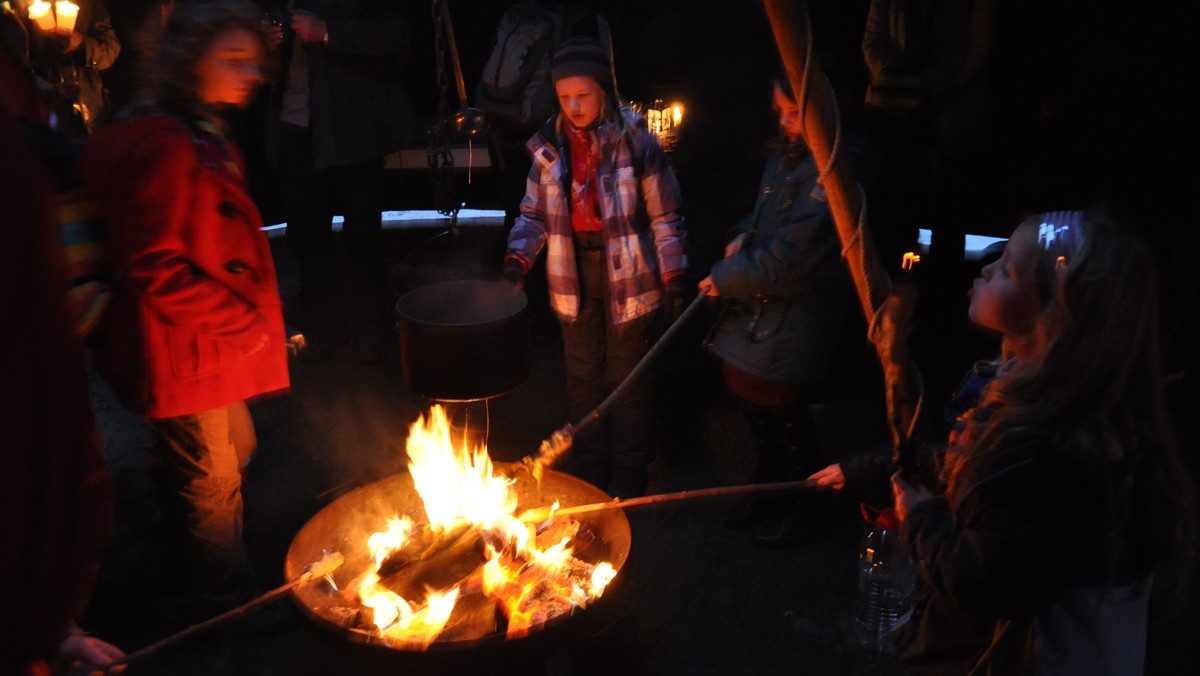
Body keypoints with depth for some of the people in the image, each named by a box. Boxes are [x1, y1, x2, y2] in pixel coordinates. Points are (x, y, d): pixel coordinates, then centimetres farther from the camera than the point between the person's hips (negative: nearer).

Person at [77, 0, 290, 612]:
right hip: (182, 354, -10)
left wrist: (249, 317, 10)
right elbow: (153, 270, -28)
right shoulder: (163, 146, -25)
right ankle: (228, 600, 29)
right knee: (211, 481, 7)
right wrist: (243, 323, -20)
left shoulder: (203, 136, 9)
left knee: (233, 452, 24)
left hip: (215, 346, 10)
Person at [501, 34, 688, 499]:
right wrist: (518, 259, -9)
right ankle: (587, 470, 33)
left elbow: (664, 215, -7)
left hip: (627, 276, -4)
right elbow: (534, 214, 7)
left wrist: (673, 279, -8)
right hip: (574, 278, 4)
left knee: (628, 379, 9)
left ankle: (628, 473, 27)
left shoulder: (635, 140, -11)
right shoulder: (550, 146, 0)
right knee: (583, 375, 16)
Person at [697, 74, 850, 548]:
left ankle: (802, 513, 32)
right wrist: (744, 235, 2)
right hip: (756, 312, 9)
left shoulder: (830, 175, -25)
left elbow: (785, 262, -26)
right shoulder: (788, 155, 3)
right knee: (756, 406, 22)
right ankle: (766, 494, 44)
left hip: (793, 326, -9)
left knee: (787, 419, 8)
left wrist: (723, 278, -15)